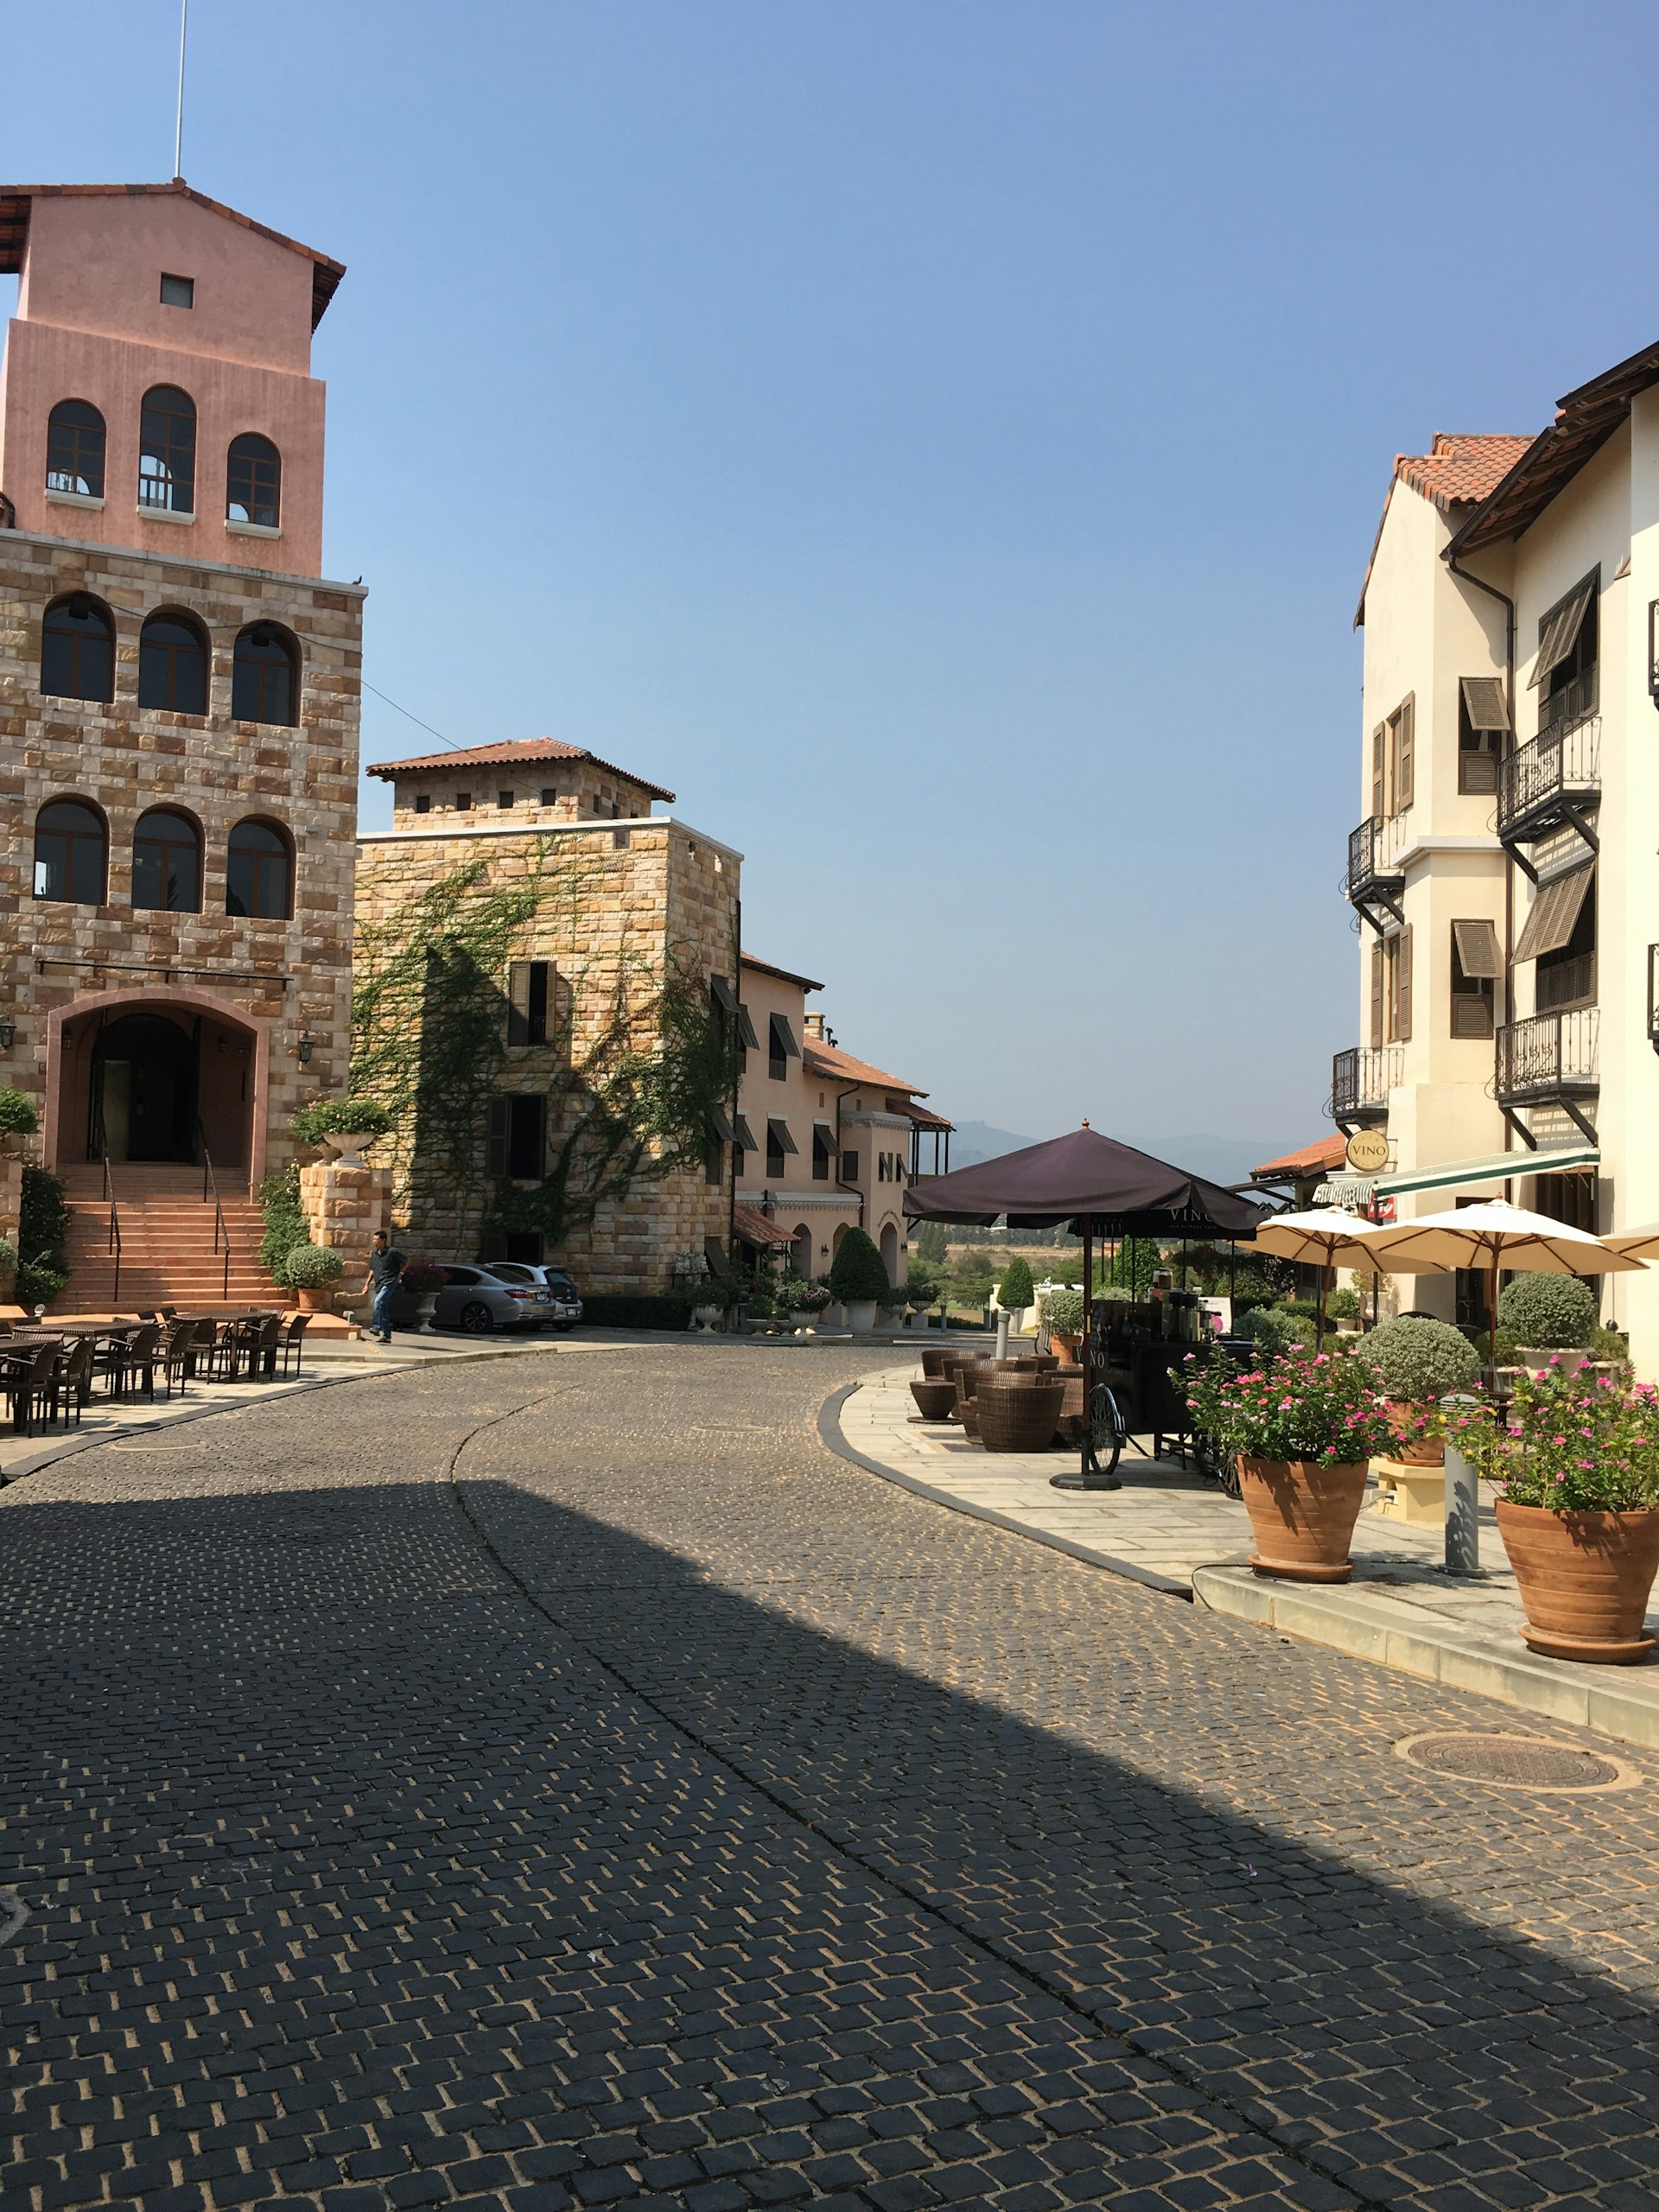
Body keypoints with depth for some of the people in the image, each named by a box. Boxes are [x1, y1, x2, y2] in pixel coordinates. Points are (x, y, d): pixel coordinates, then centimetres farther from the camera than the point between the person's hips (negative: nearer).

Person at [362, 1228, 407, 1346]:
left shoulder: (392, 1252, -8)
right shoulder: (373, 1253, 11)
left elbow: (406, 1262, 2)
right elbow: (372, 1270, 21)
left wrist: (399, 1274, -2)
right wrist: (367, 1285, 15)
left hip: (389, 1283, -7)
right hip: (379, 1284, 7)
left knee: (379, 1301, -28)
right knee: (384, 1310, 9)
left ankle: (376, 1327, -27)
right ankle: (387, 1335, 14)